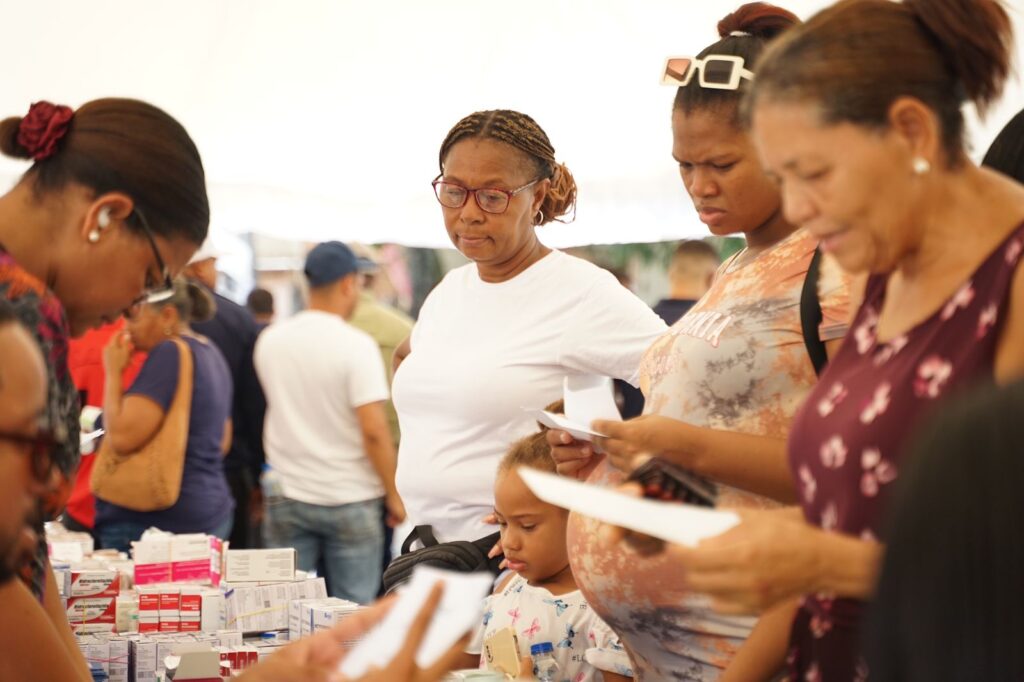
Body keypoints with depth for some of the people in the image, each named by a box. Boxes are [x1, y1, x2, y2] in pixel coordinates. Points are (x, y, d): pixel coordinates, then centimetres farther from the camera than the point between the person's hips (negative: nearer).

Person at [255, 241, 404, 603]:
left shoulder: (269, 341, 3)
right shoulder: (356, 345, -13)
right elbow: (373, 431, -17)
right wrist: (394, 495, -7)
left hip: (287, 500, 4)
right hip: (350, 501, -4)